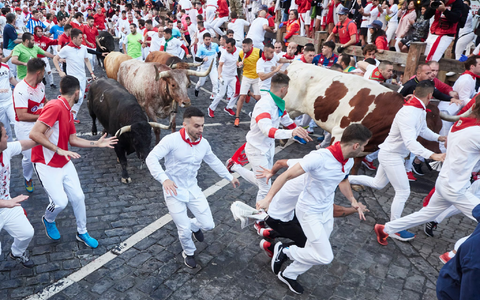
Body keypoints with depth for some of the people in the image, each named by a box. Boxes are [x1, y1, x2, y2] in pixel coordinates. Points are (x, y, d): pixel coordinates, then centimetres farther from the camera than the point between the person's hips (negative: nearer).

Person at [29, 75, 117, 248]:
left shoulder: (67, 111, 6)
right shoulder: (55, 107, -23)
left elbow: (73, 140, 10)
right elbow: (34, 134, -28)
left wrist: (97, 143, 11)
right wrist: (59, 150, -28)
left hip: (65, 163, 8)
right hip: (47, 165, -8)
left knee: (78, 197, 8)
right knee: (60, 202, -8)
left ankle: (82, 233, 26)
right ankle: (48, 220, 28)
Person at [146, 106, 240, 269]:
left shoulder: (204, 143, -3)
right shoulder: (171, 140, -20)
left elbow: (214, 161, 14)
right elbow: (151, 158, -27)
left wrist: (230, 177, 19)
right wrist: (164, 178, -42)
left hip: (193, 189, 5)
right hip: (174, 191, -4)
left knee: (208, 225, 1)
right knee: (185, 231, -2)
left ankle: (194, 225, 39)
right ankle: (189, 253, 32)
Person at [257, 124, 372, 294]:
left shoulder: (349, 162, -6)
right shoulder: (319, 158, -31)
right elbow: (287, 175, -28)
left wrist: (353, 202, 18)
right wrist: (268, 199, -32)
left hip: (327, 210, 8)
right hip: (309, 212, -8)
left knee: (315, 253, 17)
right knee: (325, 257, -9)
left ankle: (288, 275, 40)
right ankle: (285, 251, 12)